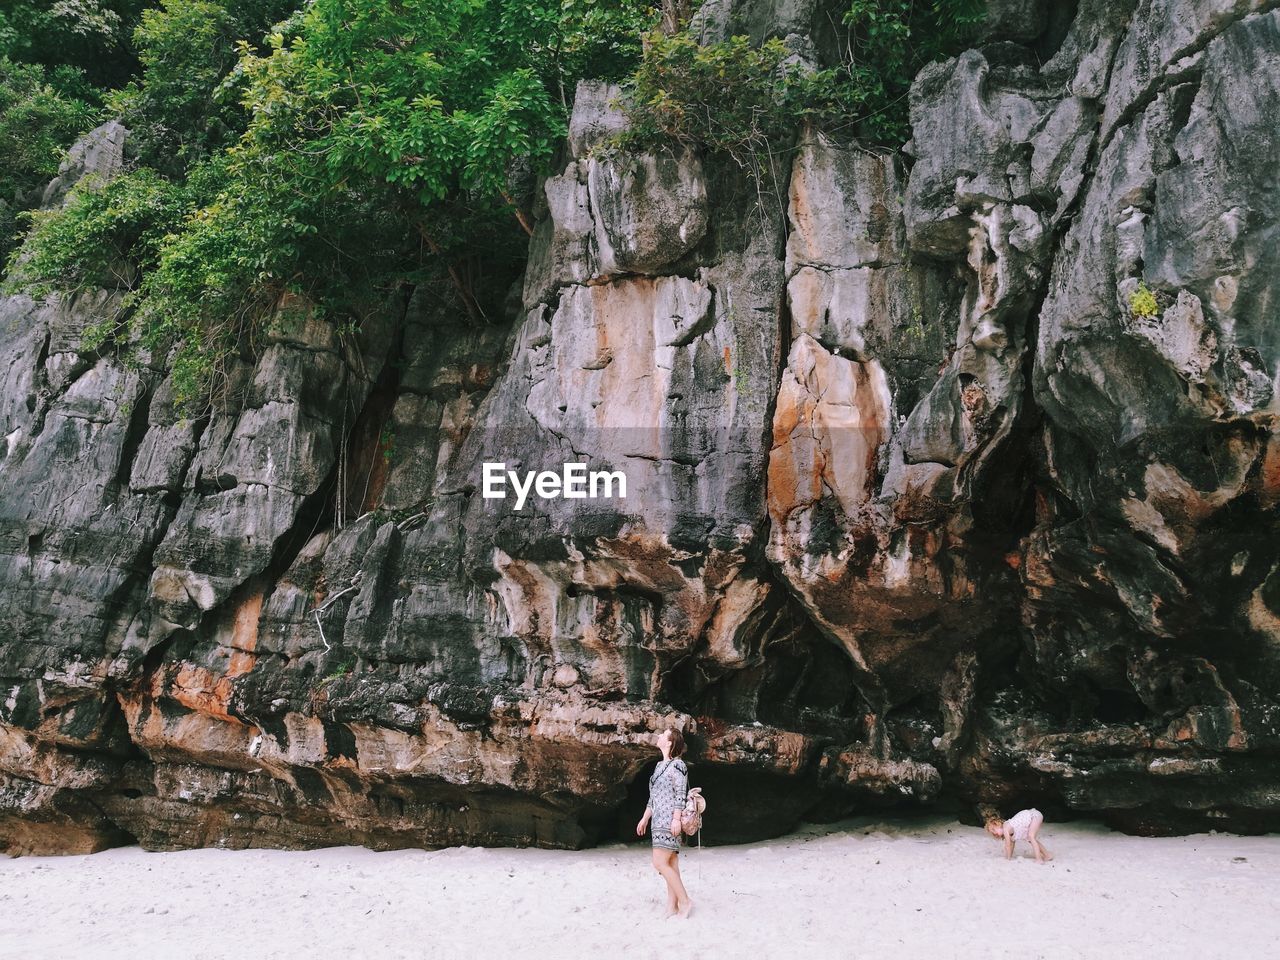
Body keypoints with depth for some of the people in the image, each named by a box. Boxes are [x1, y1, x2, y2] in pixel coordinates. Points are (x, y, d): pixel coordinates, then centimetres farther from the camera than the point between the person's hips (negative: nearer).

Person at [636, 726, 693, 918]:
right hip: (659, 822, 9)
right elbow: (653, 796, 22)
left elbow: (680, 795, -15)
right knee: (671, 865, 6)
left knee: (660, 863, -13)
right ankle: (672, 907, 6)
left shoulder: (677, 765, -9)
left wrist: (676, 819, -21)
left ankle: (685, 901, -6)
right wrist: (645, 818, 21)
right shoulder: (660, 765, 17)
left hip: (669, 821, -9)